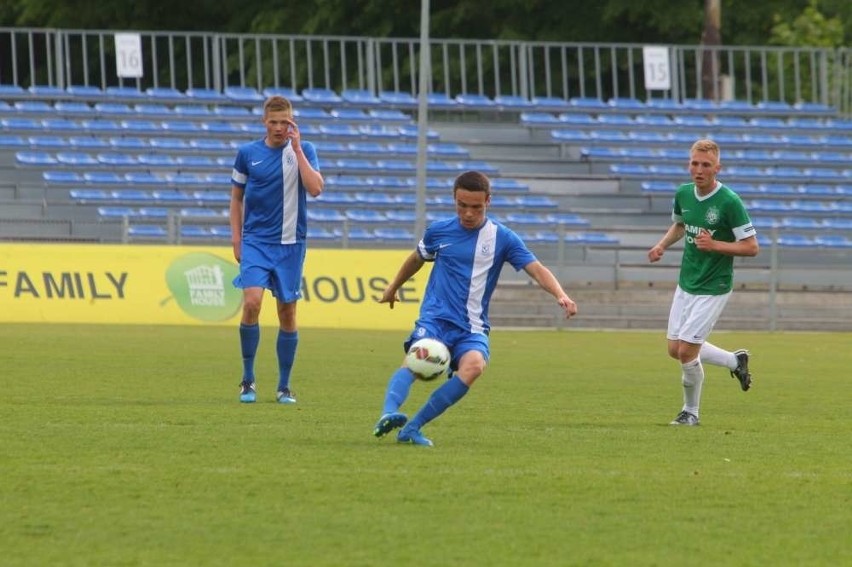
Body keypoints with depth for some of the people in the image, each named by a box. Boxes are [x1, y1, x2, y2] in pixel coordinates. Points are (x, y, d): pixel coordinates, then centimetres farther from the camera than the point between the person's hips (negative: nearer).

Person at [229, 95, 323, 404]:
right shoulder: (248, 153, 3)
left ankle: (284, 387, 14)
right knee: (252, 302, -18)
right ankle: (248, 380, -5)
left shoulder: (303, 150, 1)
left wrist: (297, 148, -15)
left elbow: (315, 189, -15)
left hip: (290, 244, 0)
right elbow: (237, 197, 13)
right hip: (255, 241, 0)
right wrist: (236, 237, 4)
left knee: (287, 312, 3)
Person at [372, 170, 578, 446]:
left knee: (473, 366, -32)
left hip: (473, 327, 0)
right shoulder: (439, 231, 6)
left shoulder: (502, 238, 1)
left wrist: (560, 295, -25)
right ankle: (388, 415, -50)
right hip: (436, 318, 0)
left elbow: (537, 270, -6)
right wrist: (393, 287, 43)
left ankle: (412, 427, -26)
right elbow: (417, 258, 27)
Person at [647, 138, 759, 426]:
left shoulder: (729, 202, -20)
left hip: (713, 288, -7)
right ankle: (735, 361, 31)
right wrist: (662, 245, 2)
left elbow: (751, 246, -16)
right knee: (675, 349, 11)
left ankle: (691, 412, 13)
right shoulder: (683, 194, -1)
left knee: (686, 350, -9)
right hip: (686, 284, 7)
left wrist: (715, 245, -27)